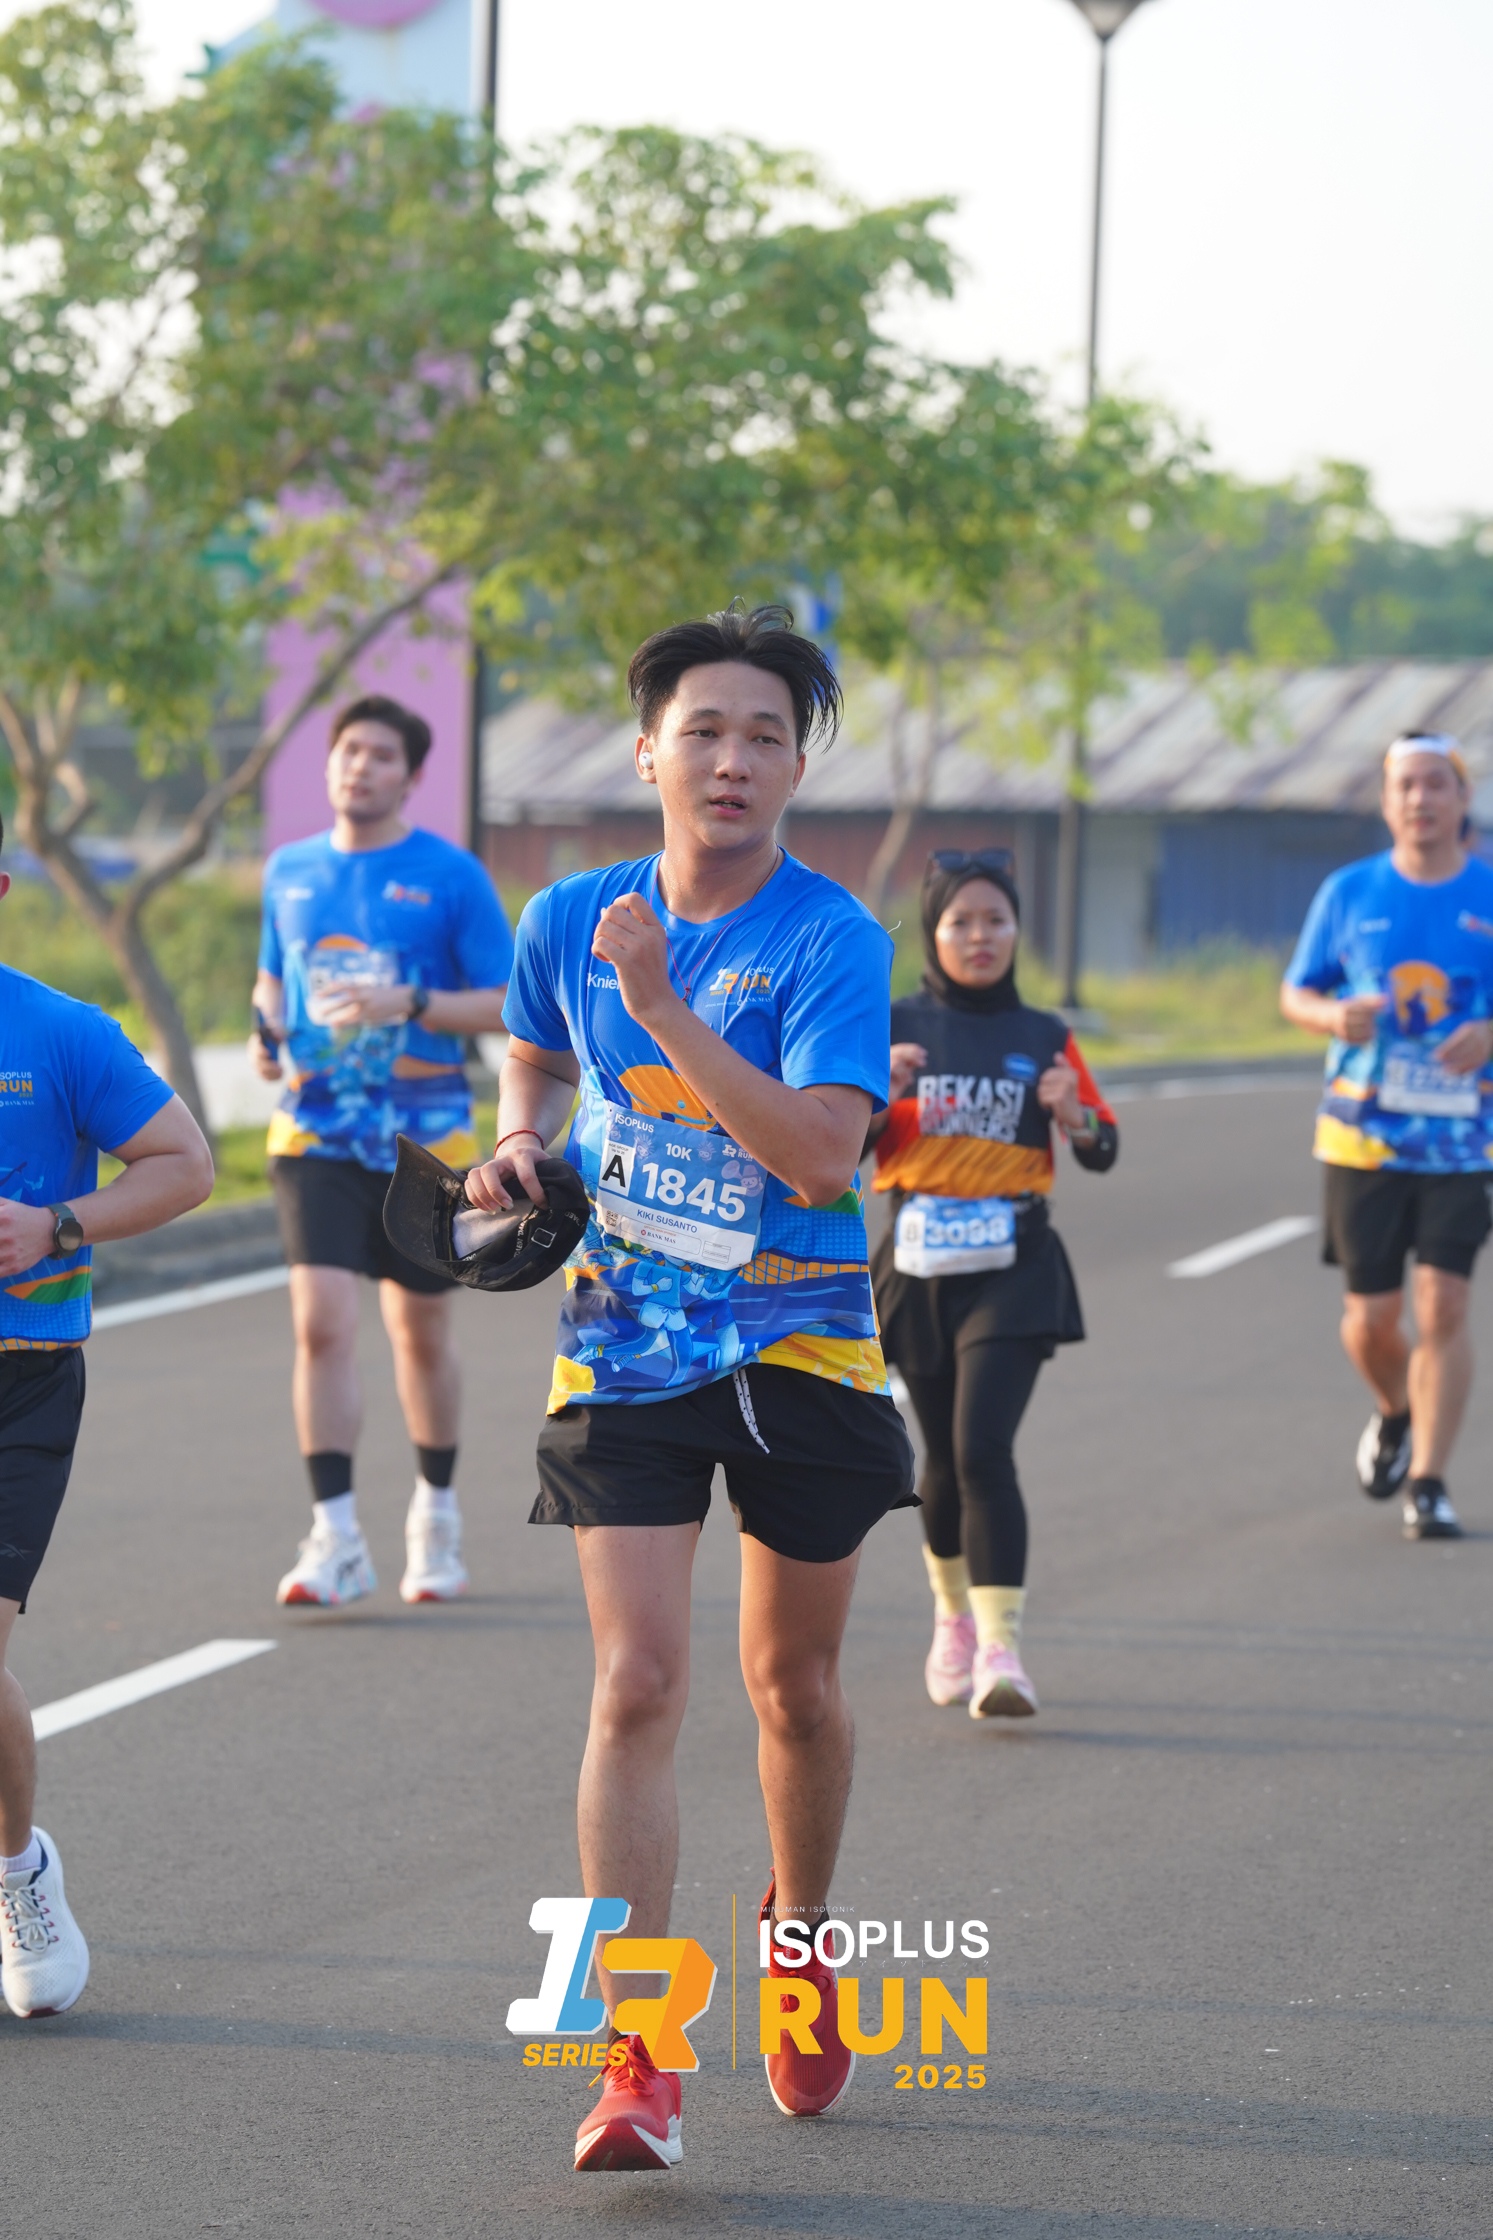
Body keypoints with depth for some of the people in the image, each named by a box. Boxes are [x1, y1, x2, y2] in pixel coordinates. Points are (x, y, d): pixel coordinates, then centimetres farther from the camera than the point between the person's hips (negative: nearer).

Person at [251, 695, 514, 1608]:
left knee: (422, 1333, 11)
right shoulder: (291, 871, 8)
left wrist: (409, 1004, -20)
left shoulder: (451, 875, -4)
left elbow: (510, 1006, -6)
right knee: (322, 1324, -13)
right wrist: (268, 1031, 1)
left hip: (424, 1137, -2)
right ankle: (337, 1539, -12)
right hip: (317, 1132, 2)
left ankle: (436, 1515, 31)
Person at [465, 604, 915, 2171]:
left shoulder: (831, 940, -13)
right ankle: (633, 2058, -11)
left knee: (795, 1684, 13)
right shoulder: (568, 921, -1)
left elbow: (821, 1154, -26)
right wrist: (519, 1144, -1)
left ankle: (799, 1926, 42)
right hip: (624, 1347, 1)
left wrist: (666, 1007, -30)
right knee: (636, 1684, -11)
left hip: (803, 1350, -1)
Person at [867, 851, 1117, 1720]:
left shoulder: (1044, 1037, 5)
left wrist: (1074, 1115, -13)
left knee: (984, 1450, -16)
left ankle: (1000, 1647, -19)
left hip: (1013, 1268, -2)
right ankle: (954, 1616, 34)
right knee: (943, 1457, 10)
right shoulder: (897, 1027, 4)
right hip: (921, 1265, 2)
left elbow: (1103, 1152, 8)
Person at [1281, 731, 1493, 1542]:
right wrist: (1334, 1017, -13)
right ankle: (1395, 1415, 37)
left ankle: (1428, 1484, -1)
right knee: (1371, 1316, 4)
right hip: (1363, 1133, 1)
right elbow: (1296, 993, 10)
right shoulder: (1349, 892, 4)